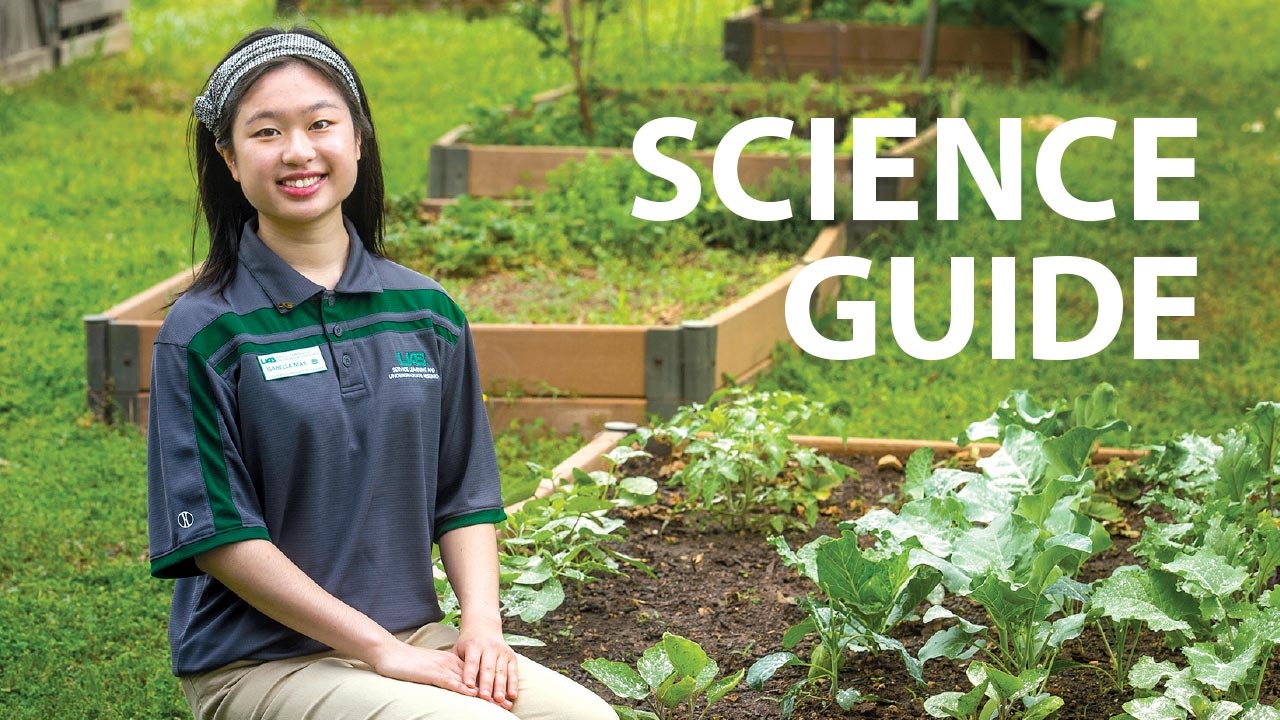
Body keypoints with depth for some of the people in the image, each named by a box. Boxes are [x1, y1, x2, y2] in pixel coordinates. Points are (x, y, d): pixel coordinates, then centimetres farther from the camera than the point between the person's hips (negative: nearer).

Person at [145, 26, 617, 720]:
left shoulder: (428, 313, 6)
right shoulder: (203, 332, -7)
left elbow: (463, 498, 12)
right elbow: (218, 534, -11)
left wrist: (482, 624, -6)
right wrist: (381, 649, -14)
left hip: (416, 634, 5)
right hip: (259, 660, -5)